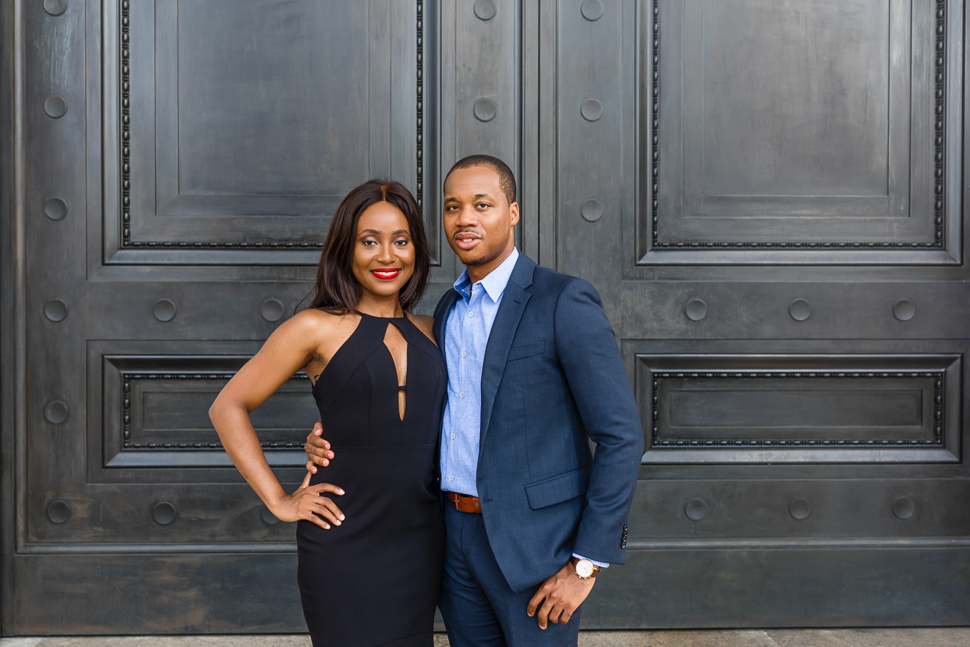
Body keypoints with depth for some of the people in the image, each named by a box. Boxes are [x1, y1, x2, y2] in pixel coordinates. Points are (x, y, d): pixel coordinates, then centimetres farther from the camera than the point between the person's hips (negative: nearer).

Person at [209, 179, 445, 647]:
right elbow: (227, 407, -2)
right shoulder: (317, 328, -5)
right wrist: (278, 501, -6)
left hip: (420, 541, 5)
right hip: (344, 544, -5)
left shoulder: (426, 333, 9)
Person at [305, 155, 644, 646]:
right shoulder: (449, 308, 10)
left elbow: (621, 436, -15)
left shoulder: (564, 301, -14)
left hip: (534, 540, -7)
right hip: (458, 533, 7)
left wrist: (587, 564, -16)